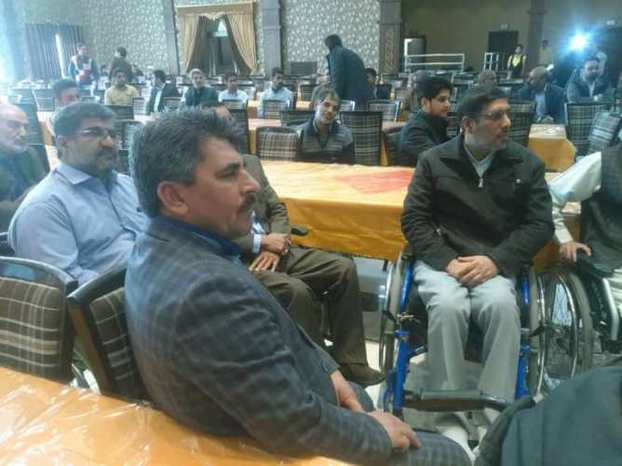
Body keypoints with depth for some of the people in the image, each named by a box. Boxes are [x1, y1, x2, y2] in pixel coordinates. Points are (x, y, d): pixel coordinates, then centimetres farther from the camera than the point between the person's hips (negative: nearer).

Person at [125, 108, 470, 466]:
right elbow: (299, 427, -31)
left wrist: (327, 369, 1)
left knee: (359, 398, 33)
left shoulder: (160, 247, -6)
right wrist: (379, 433, -13)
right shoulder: (209, 290, -38)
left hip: (253, 410, 9)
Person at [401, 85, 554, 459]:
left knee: (502, 305, -32)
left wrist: (496, 260, -13)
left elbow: (540, 224, 4)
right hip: (442, 258, -1)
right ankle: (450, 417, -20)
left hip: (497, 262, 1)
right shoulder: (434, 160, 7)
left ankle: (495, 419, -20)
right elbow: (413, 219, 1)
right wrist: (448, 261, -15)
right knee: (447, 305, -33)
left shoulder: (527, 163, 10)